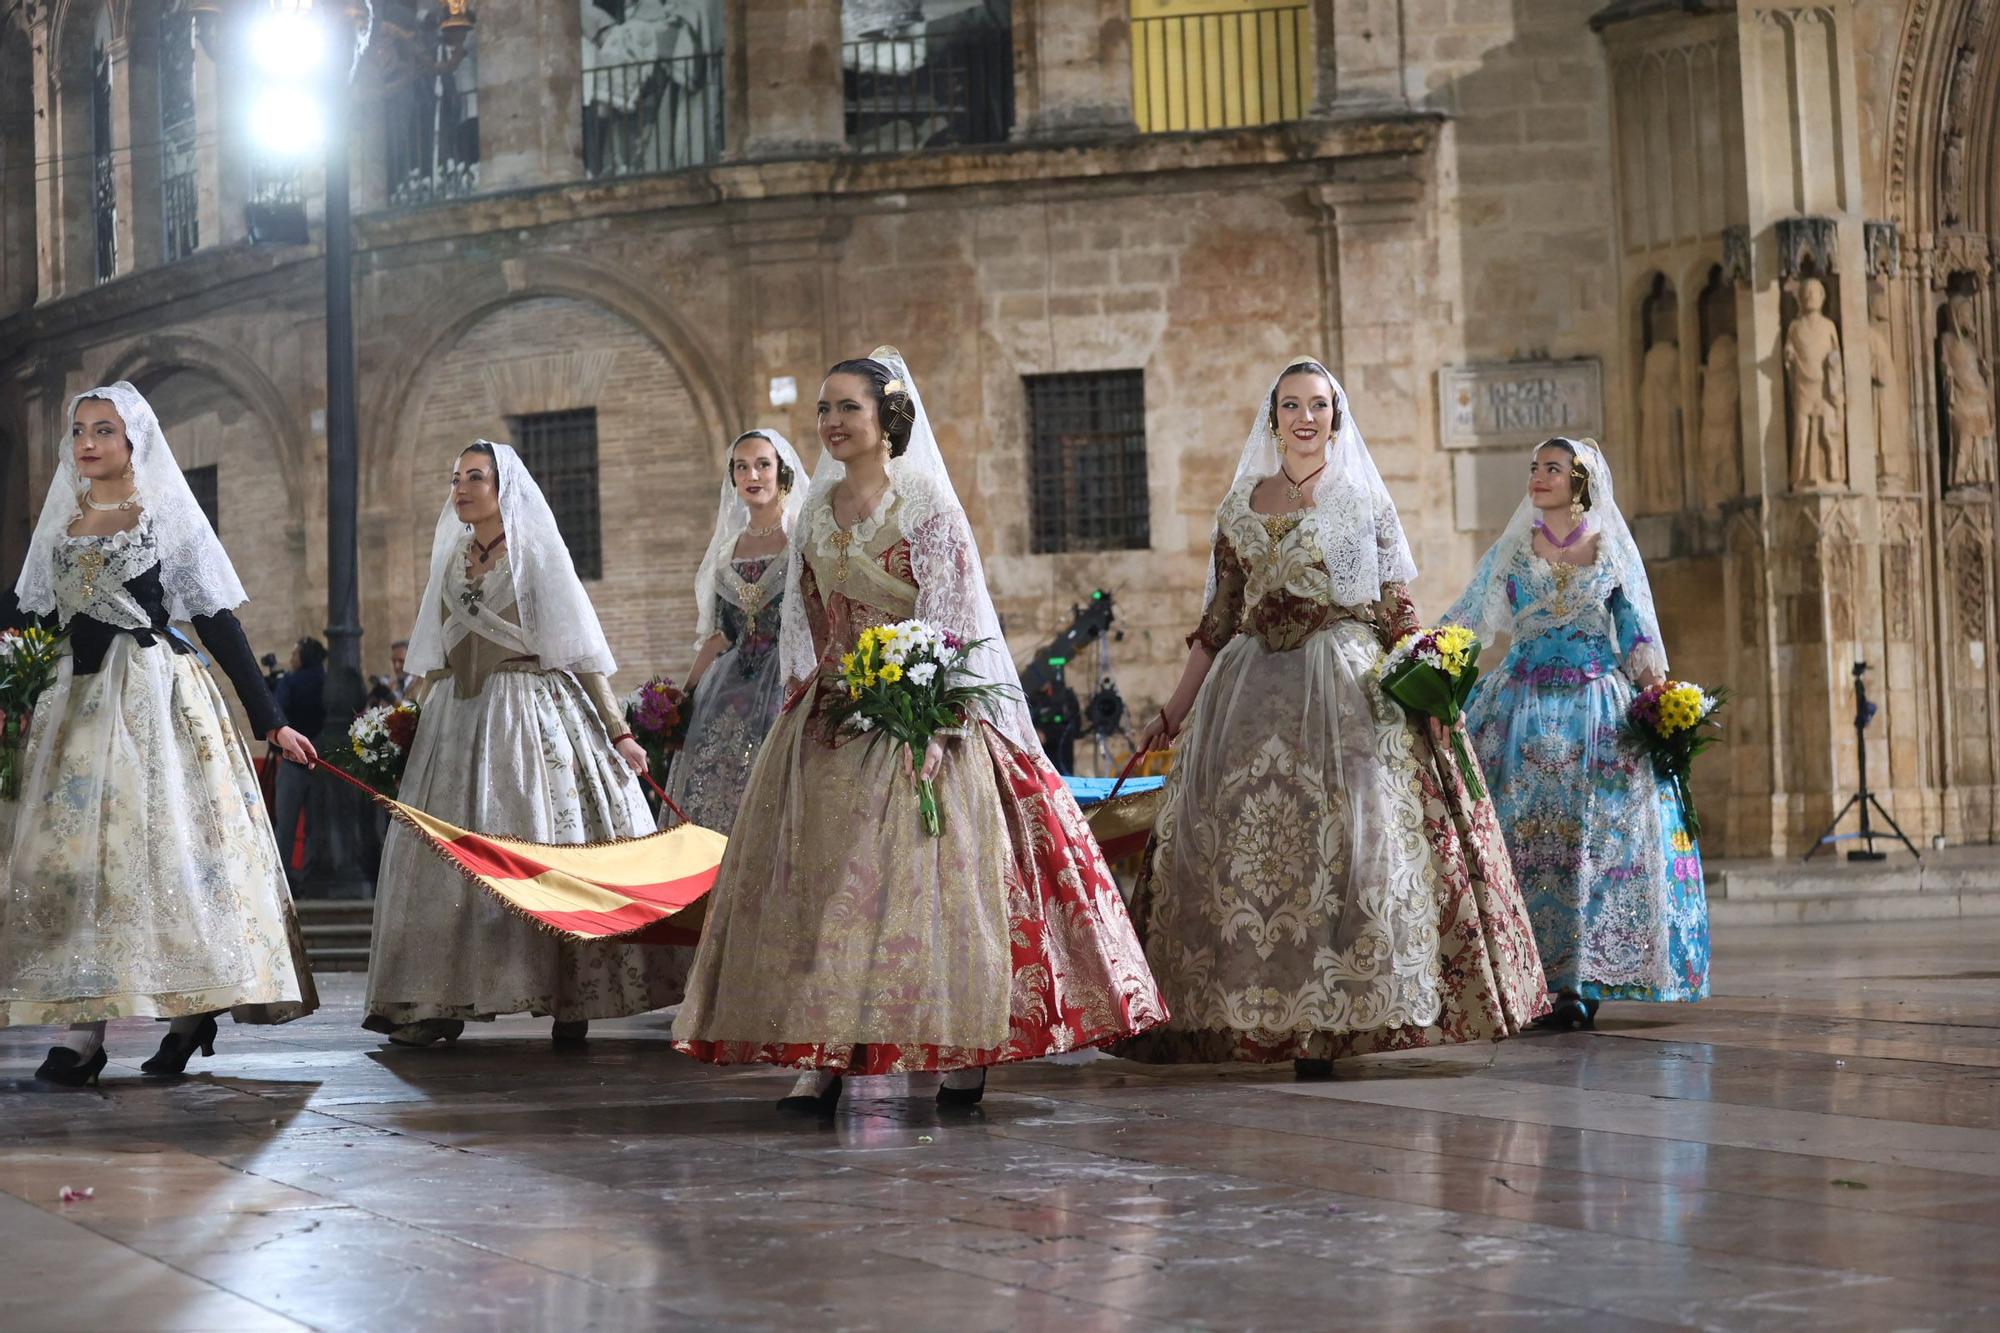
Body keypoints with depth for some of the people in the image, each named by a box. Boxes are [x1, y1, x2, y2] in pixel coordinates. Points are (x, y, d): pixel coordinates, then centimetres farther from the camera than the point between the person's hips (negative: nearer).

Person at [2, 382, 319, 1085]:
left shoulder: (167, 517, 1)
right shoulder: (61, 522, 14)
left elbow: (216, 620, -1)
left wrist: (270, 719, -3)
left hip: (157, 696, -4)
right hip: (81, 701, 5)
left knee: (162, 834, -10)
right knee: (78, 846, -3)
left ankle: (195, 1008, -2)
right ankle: (84, 1029, -6)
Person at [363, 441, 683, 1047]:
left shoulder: (536, 553, -1)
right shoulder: (450, 560, 14)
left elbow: (580, 649, -3)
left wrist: (618, 729, -8)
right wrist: (421, 720, 12)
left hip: (528, 712, -5)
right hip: (457, 717, 5)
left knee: (544, 840, -7)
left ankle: (569, 1001, -6)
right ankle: (441, 1002, -1)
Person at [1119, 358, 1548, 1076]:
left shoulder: (1364, 498, 6)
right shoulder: (1239, 508, 13)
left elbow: (1398, 610, 4)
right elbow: (1218, 620, 15)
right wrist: (1172, 713, 13)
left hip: (1349, 689, -3)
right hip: (1255, 691, 3)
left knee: (1344, 836, -9)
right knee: (1232, 837, -4)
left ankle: (1327, 1022, -6)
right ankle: (1266, 1014, 0)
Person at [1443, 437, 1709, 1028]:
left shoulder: (1613, 551, 9)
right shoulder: (1510, 552, 12)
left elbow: (1639, 636, 6)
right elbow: (1463, 619, 10)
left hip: (1599, 710, -1)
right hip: (1523, 707, 1)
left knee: (1591, 839, -9)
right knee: (1520, 833, -7)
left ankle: (1577, 981, -8)